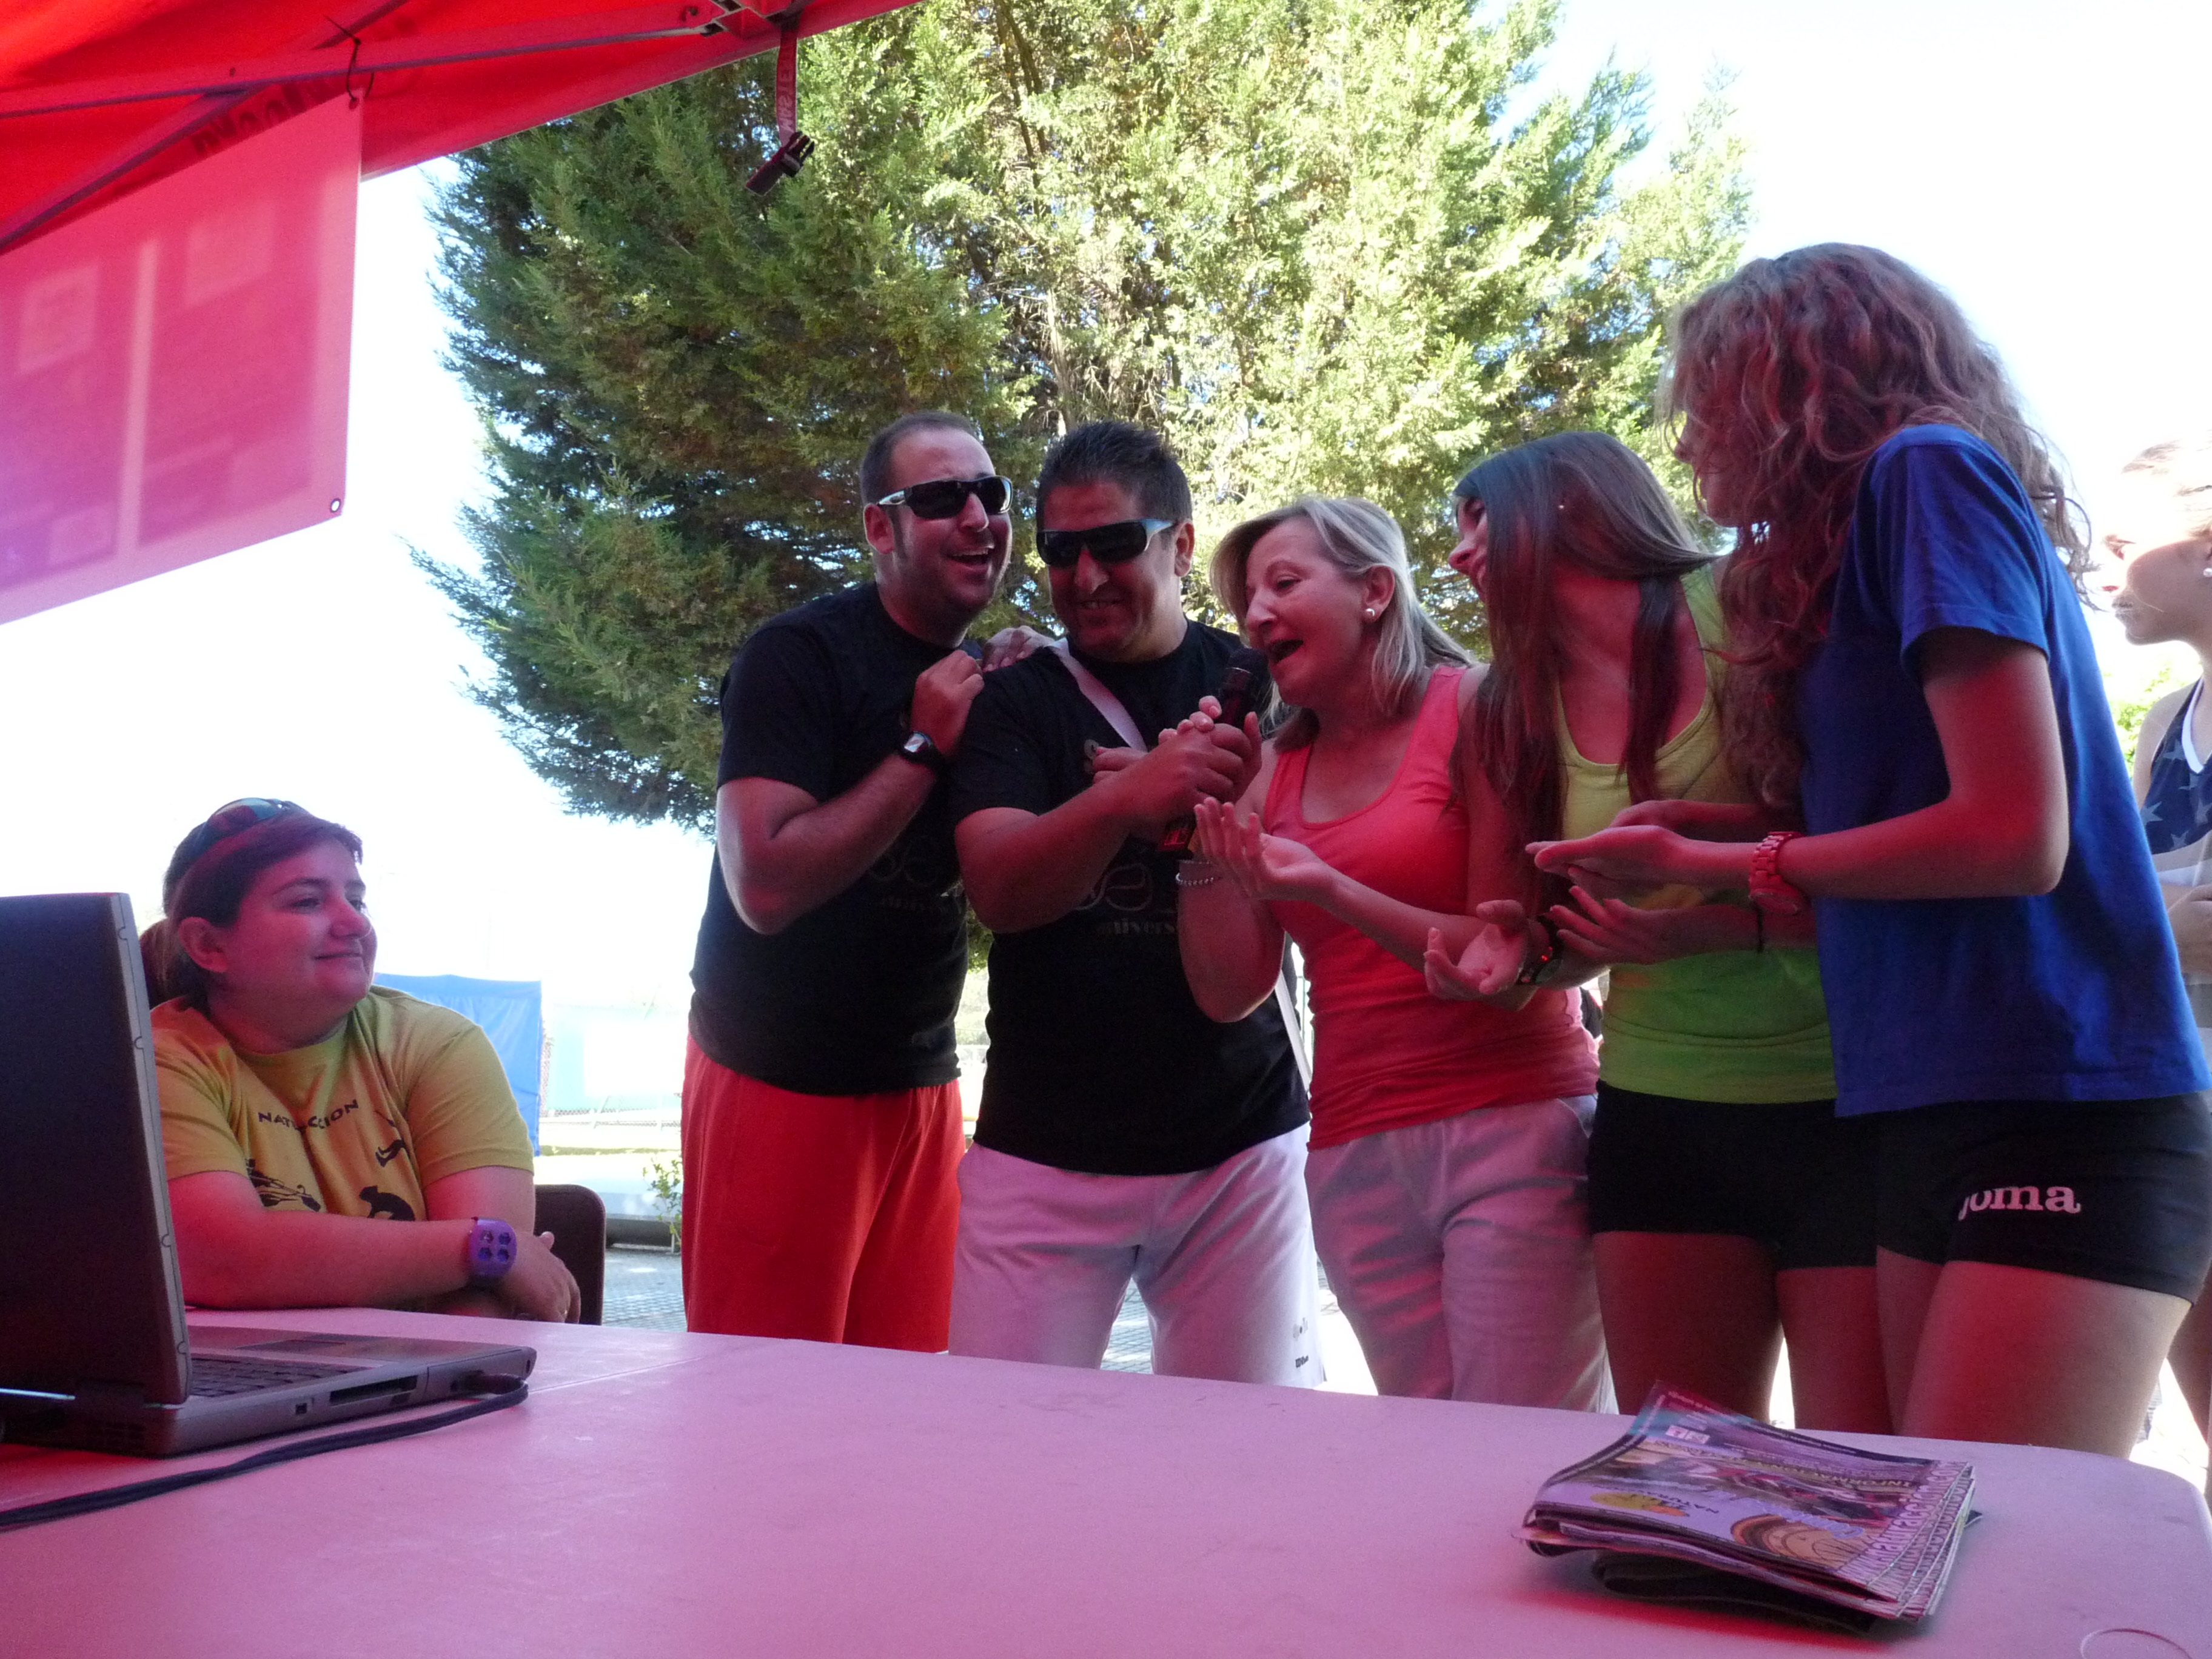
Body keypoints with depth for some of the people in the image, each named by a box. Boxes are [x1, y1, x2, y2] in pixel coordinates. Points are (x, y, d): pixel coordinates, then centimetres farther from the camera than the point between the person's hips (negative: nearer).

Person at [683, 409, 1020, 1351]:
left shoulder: (990, 679, 9)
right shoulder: (802, 656, -13)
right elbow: (767, 885, -22)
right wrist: (924, 748, -20)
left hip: (920, 1085, 6)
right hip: (783, 1086, -6)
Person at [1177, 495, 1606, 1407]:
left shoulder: (1473, 711, -1)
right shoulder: (1272, 771, 12)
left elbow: (1508, 963, -7)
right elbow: (1229, 991, 9)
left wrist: (1327, 888, -17)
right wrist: (1206, 836, -2)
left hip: (1511, 1131, -4)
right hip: (1354, 1156, 4)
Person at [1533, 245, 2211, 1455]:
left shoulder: (1928, 470, -5)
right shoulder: (1880, 522, 20)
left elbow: (2014, 835, -14)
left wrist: (1720, 865, -4)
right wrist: (1720, 842, 9)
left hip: (2055, 1121, -8)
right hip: (1937, 1119, 8)